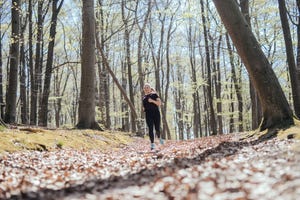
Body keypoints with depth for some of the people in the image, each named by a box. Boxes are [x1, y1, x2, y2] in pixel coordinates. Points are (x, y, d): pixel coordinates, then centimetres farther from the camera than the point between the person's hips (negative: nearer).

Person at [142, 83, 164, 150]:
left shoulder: (154, 95, 4)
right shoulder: (144, 97, 15)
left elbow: (159, 103, -4)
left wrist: (152, 101, -17)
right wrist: (144, 109, 4)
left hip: (156, 113, -2)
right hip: (148, 114, 3)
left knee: (157, 128, 0)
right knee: (150, 129, -5)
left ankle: (159, 138, 31)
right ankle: (152, 143, -1)